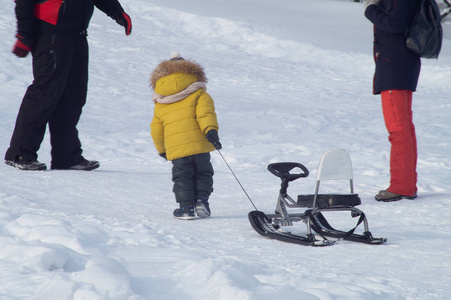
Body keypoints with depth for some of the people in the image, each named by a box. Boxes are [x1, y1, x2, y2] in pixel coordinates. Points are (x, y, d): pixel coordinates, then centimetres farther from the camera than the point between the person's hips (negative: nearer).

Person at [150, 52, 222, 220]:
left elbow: (156, 129, 20)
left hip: (176, 148, 1)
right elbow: (205, 113, -12)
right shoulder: (198, 94, 6)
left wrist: (161, 149, 33)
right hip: (199, 143, -1)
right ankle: (201, 200, 1)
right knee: (203, 173, 15)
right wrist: (211, 130, -21)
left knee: (182, 177, 11)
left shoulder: (160, 104, 16)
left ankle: (186, 206, 1)